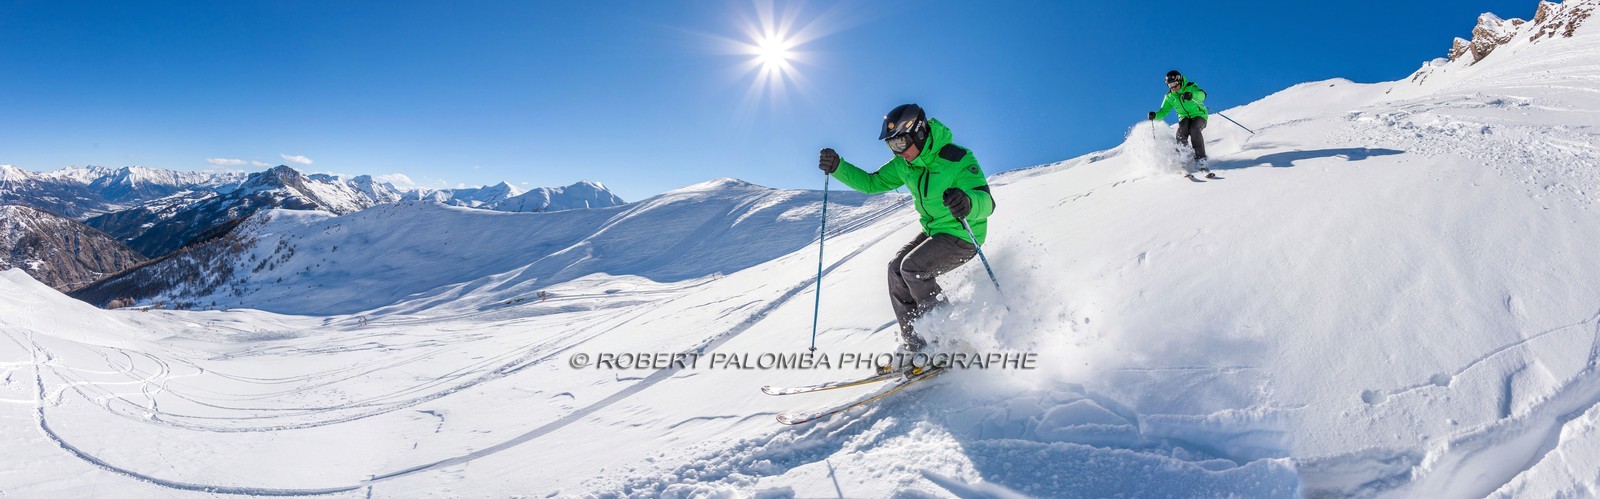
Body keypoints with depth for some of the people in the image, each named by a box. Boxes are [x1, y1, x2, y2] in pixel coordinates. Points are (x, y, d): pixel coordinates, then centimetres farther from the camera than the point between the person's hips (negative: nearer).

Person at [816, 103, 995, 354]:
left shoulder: (957, 159, -24)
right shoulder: (904, 164, -1)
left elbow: (987, 202, -32)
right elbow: (873, 183, 8)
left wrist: (968, 203, -57)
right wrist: (838, 167, -7)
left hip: (962, 237, -8)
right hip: (934, 231, 8)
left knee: (912, 267, -22)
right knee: (896, 269, -4)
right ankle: (915, 344, 2)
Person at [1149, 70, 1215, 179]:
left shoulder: (1190, 87, -8)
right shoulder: (1169, 97, 4)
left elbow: (1202, 95, -26)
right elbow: (1163, 111, 0)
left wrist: (1192, 95, -49)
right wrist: (1155, 115, -23)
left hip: (1199, 115, -3)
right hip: (1185, 118, 3)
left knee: (1193, 129, -33)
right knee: (1181, 131, -29)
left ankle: (1200, 160, -39)